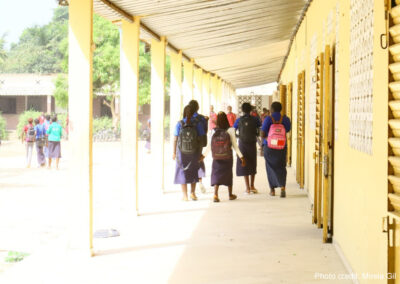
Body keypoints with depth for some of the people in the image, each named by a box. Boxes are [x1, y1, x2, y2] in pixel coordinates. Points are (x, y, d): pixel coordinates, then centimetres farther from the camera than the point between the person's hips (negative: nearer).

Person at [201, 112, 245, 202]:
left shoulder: (214, 132, -6)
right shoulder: (230, 130, -9)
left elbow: (209, 146, -2)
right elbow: (234, 145, -7)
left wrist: (203, 155, 10)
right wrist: (241, 156, 0)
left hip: (217, 158, 0)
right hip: (228, 157, 0)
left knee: (216, 174, 4)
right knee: (228, 174, 15)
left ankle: (215, 194, -13)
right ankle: (230, 194, 28)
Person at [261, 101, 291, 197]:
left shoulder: (268, 119, -12)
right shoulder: (286, 119, -4)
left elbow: (262, 134, -13)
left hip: (269, 146, -1)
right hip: (282, 147, 2)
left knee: (271, 167, 13)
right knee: (281, 167, 10)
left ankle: (272, 190, 18)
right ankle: (282, 187, -13)